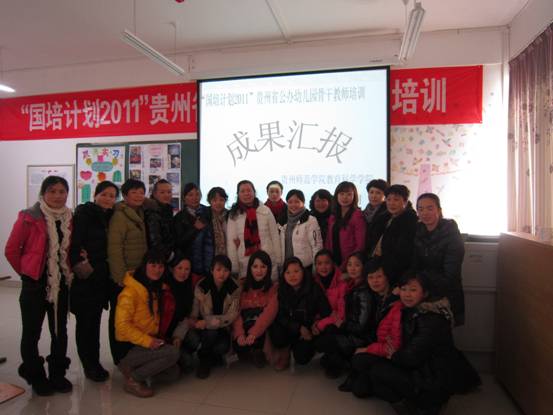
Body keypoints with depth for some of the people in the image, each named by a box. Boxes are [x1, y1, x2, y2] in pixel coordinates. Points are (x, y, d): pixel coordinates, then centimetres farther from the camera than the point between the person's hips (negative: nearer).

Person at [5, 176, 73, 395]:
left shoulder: (69, 218, 2)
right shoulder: (29, 217, -12)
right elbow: (11, 249, -7)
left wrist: (69, 271, 4)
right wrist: (25, 271, -1)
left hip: (61, 283, 4)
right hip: (35, 283, -4)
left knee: (60, 330, 13)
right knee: (32, 332, 9)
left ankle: (58, 374, 29)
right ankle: (36, 377, 26)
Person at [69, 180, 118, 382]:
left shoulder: (110, 217, 11)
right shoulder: (84, 213, -7)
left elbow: (110, 246, 10)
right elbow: (74, 243, -14)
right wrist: (79, 265, -16)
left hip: (102, 277, 6)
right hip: (84, 276, -5)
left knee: (95, 320, 13)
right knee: (85, 321, 2)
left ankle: (94, 363, 24)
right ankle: (89, 365, 15)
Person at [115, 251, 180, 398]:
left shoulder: (155, 290, 8)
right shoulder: (130, 291, -17)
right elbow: (122, 325, -21)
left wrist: (155, 339, 3)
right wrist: (147, 341, -24)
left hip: (148, 344, 8)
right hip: (127, 347, -8)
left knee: (173, 373, 1)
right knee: (172, 352, -24)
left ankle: (134, 368, 12)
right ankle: (132, 379, -9)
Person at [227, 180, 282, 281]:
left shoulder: (265, 211, -1)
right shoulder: (234, 215, -1)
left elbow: (275, 236, 2)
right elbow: (230, 241, -1)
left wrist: (278, 260, 3)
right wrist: (234, 266, -3)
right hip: (245, 264, 0)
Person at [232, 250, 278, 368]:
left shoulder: (273, 287, -2)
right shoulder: (241, 286, 4)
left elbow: (269, 313, -15)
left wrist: (254, 333, -30)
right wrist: (239, 333, -21)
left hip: (262, 329, -2)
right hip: (244, 327, 2)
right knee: (238, 345, -27)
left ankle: (257, 353, 3)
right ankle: (253, 353, 7)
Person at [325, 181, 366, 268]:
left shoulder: (357, 215, -8)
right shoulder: (332, 217, 11)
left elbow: (360, 245, -12)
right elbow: (328, 242, 12)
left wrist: (346, 264, -14)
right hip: (333, 263, 5)